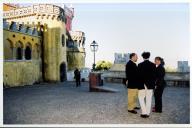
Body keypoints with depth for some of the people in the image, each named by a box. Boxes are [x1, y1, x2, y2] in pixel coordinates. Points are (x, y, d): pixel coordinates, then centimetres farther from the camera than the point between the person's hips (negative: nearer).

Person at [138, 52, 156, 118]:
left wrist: (139, 84, 4)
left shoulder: (140, 65, -8)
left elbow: (139, 75, -6)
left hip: (142, 84, -2)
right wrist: (153, 84, 10)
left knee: (141, 98, 11)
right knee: (148, 99, 9)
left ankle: (144, 112, 4)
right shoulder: (153, 65, -2)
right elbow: (154, 75, 0)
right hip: (150, 84, 2)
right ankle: (147, 113, 15)